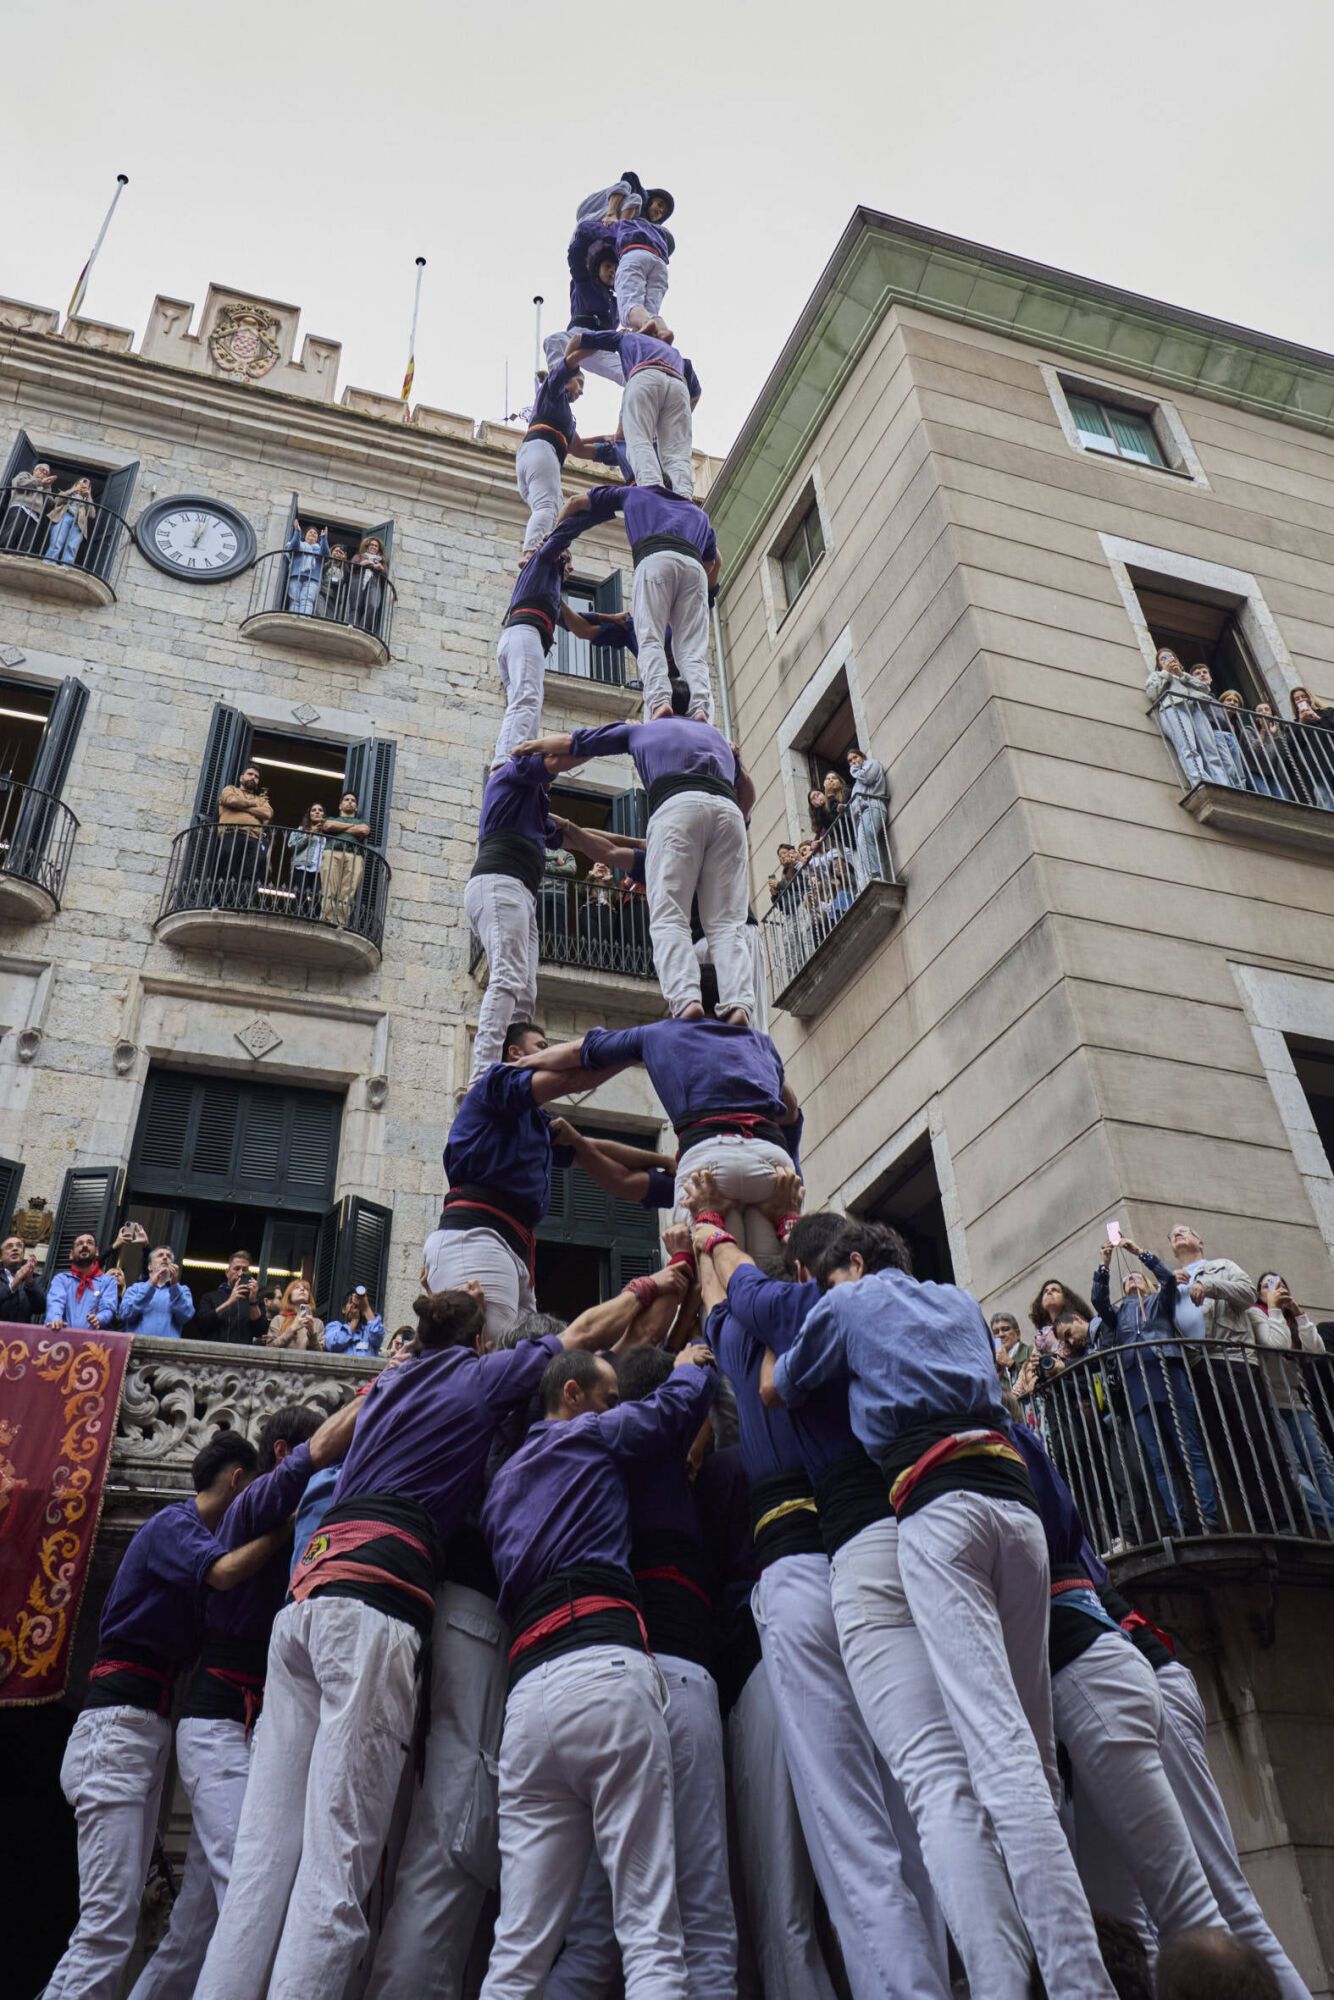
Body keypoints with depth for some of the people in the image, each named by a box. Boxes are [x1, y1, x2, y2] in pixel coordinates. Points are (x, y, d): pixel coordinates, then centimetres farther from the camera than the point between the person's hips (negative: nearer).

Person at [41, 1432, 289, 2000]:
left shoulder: (188, 1530, 21)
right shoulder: (174, 1523, -7)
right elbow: (226, 1572, -24)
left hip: (151, 1730, 10)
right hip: (120, 1724, -10)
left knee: (114, 1918, 7)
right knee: (107, 1925, -14)